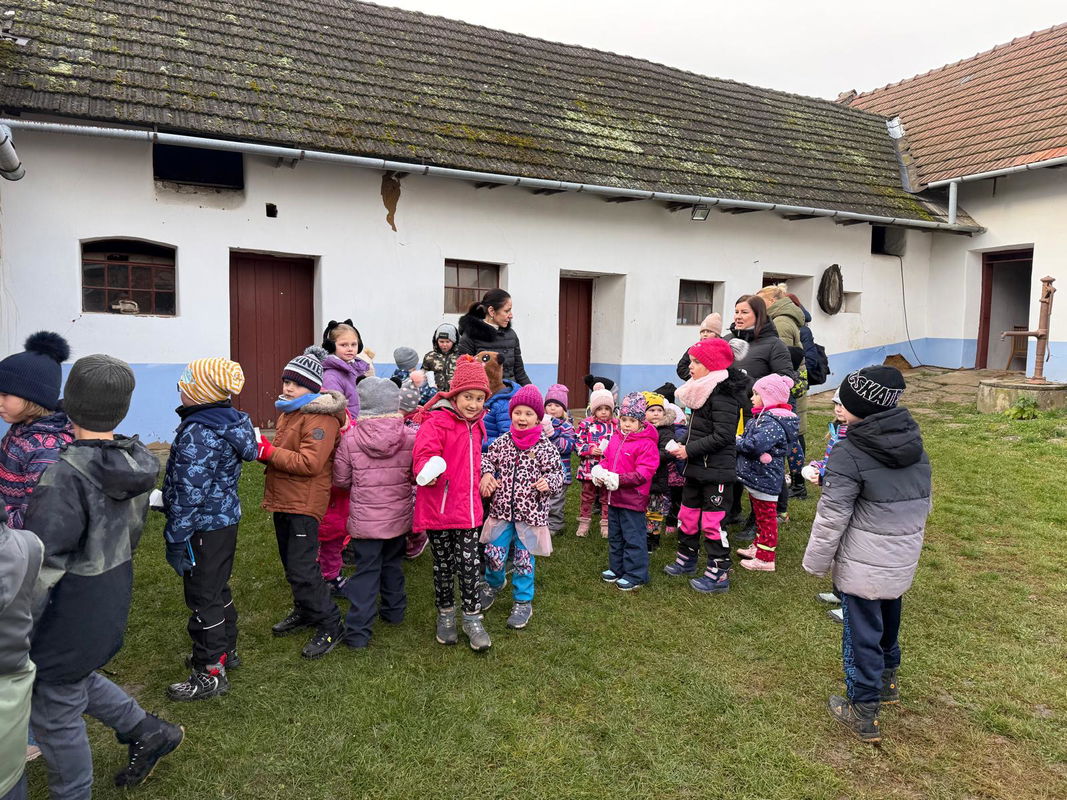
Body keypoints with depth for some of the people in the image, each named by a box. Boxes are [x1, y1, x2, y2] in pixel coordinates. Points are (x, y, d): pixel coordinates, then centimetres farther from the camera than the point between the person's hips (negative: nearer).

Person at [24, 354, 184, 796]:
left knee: (54, 712, 14)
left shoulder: (66, 473, -26)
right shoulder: (135, 462, -3)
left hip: (71, 611, -7)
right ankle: (149, 732, 37)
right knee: (73, 676, 31)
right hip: (112, 600, 7)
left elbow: (43, 564, -26)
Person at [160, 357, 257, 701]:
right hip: (226, 518, 9)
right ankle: (225, 650, 39)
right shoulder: (230, 422, 4)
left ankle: (211, 673, 16)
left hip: (204, 528, -9)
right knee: (218, 589, 23)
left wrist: (175, 539, -15)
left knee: (203, 598, 3)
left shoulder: (197, 434, -24)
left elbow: (189, 493, -23)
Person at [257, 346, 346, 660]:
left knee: (302, 569, -9)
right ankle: (305, 611, 38)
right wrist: (263, 449, 5)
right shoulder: (287, 411, 13)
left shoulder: (320, 417, -18)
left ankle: (330, 625, 4)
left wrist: (269, 451, -23)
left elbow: (310, 463, -26)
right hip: (282, 499, 10)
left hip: (304, 504, -10)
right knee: (291, 563, 20)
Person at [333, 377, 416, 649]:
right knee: (393, 563, 22)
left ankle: (358, 631, 7)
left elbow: (340, 480, -5)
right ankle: (394, 611, 38)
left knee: (366, 570, 6)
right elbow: (417, 476, -2)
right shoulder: (411, 436, -11)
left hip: (365, 518, -2)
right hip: (399, 516, 2)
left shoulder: (350, 438, -13)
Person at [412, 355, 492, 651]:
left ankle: (472, 618, 20)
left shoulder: (475, 426, 10)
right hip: (438, 508, -4)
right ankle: (446, 615, 30)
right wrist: (429, 472, -43)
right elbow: (423, 456, -25)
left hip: (467, 508, 5)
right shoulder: (436, 423, -14)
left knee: (470, 565, 5)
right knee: (443, 566, 11)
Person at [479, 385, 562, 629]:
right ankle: (494, 583, 41)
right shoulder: (502, 442, 0)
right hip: (502, 509, 2)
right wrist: (486, 474, -7)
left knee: (525, 559, 8)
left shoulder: (545, 447, -6)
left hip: (531, 513, -2)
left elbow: (557, 474, -1)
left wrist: (549, 482, -21)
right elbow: (487, 459, 12)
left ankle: (523, 602, 28)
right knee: (494, 555, 7)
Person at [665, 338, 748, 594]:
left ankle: (718, 575, 10)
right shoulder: (703, 392, 10)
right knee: (687, 514, 19)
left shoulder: (722, 395, -19)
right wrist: (682, 445, 3)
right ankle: (686, 560, 37)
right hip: (696, 468, 10)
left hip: (717, 471, -10)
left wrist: (690, 450, -20)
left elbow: (723, 436, -24)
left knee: (712, 521, -2)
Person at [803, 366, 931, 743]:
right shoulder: (914, 445, 2)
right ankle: (886, 679, 48)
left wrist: (816, 561, -5)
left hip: (862, 565, -7)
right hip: (903, 559, 7)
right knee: (888, 616, 26)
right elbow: (923, 503, 14)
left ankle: (863, 712, 17)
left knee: (861, 630, 6)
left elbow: (831, 517, -18)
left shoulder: (849, 453, -21)